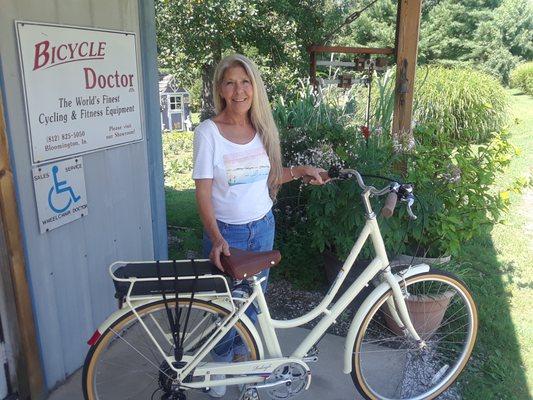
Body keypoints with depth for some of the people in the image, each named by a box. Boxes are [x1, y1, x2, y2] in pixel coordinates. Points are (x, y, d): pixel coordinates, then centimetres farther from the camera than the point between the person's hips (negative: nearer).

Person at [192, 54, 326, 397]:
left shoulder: (264, 128, 0)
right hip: (226, 232, -4)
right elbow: (203, 191, -15)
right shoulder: (208, 132, -14)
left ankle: (241, 352, 42)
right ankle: (221, 362, 36)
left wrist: (300, 170, 0)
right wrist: (216, 238, -25)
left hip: (263, 227, 4)